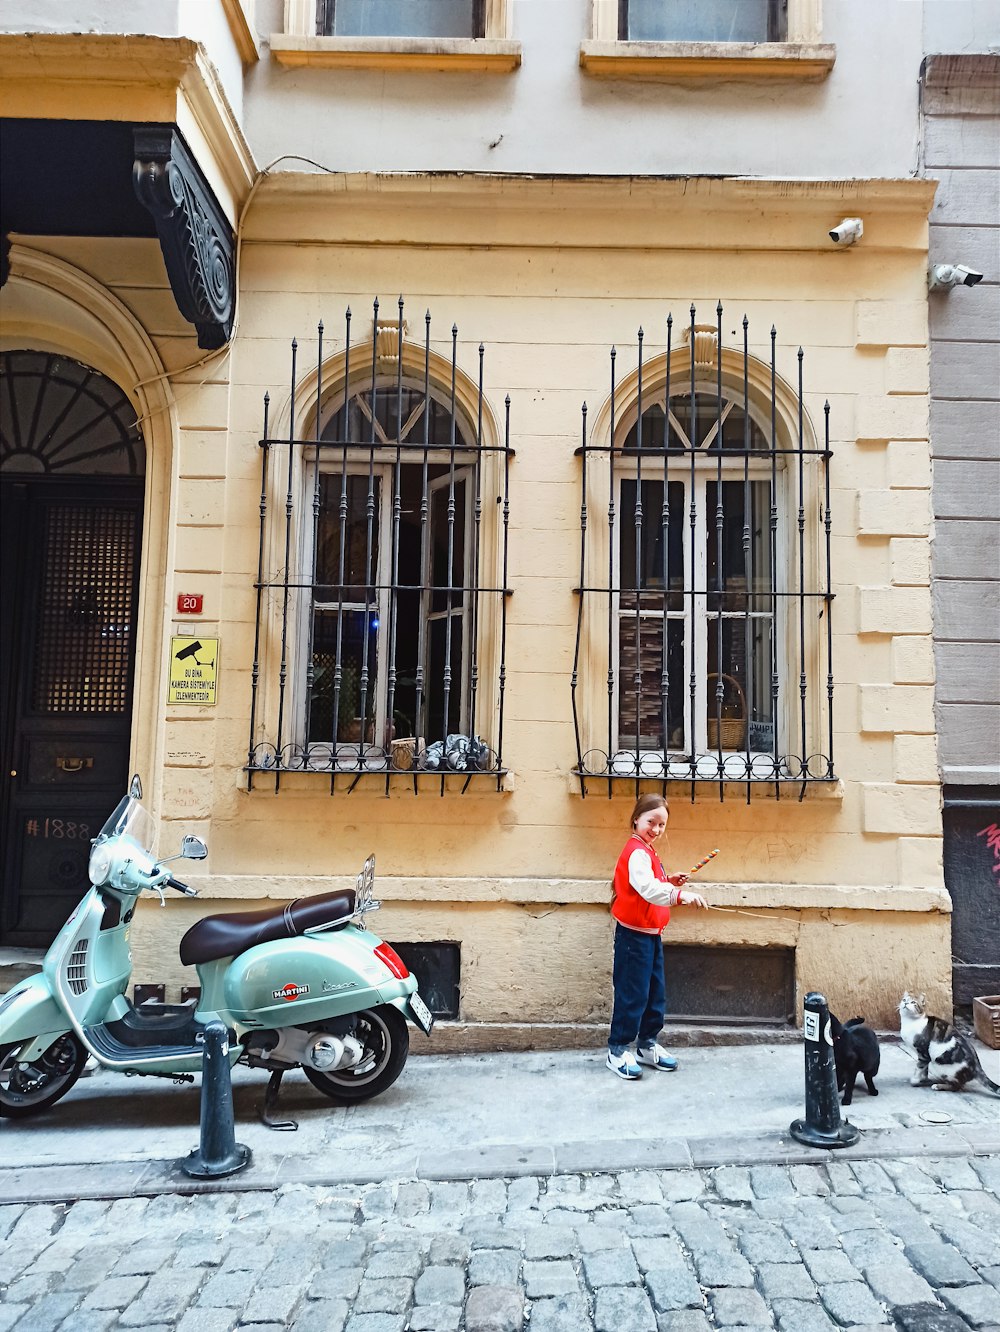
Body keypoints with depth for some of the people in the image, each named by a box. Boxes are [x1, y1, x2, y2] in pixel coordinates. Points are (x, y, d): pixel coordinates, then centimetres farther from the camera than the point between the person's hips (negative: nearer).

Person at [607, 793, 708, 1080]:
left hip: (651, 933, 10)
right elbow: (646, 887, -36)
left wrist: (669, 881, 5)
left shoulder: (647, 851, 13)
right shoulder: (637, 852, -19)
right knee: (632, 993, -3)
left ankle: (647, 1045, 28)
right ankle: (617, 1051, 9)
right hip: (634, 934, -10)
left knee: (656, 993, 15)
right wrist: (680, 895, -48)